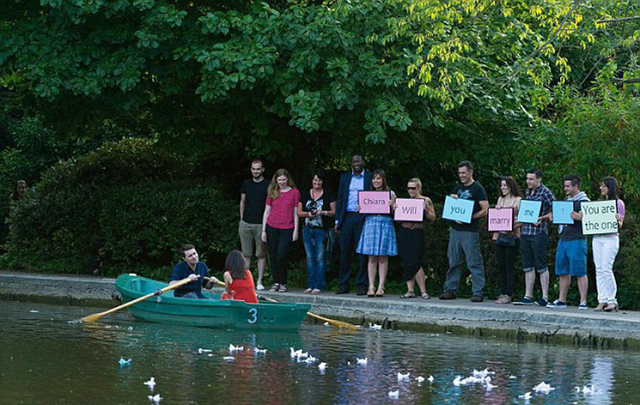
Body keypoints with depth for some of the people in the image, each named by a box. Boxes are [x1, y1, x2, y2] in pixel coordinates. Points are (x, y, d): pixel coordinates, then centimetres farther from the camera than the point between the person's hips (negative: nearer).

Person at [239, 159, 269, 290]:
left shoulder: (268, 185, 0)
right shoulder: (246, 184, 11)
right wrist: (241, 220, 11)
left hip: (261, 224, -3)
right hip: (246, 223, 3)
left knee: (261, 254, 1)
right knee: (246, 254, 4)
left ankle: (259, 281, 4)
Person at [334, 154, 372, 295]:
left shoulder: (370, 178, 6)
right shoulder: (345, 177, 15)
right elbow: (339, 199, 14)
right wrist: (337, 220, 6)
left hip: (362, 218, -3)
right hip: (346, 218, 3)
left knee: (362, 252, -3)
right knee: (345, 252, 3)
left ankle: (362, 285, 0)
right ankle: (343, 284, 7)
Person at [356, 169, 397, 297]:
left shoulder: (390, 194, 6)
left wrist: (392, 205, -15)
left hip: (385, 223, -2)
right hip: (370, 223, 2)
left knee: (383, 257, -2)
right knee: (371, 257, -1)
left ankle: (381, 287, 0)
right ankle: (371, 286, 0)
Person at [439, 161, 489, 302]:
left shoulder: (477, 189, -3)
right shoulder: (457, 189, 16)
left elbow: (485, 210, -10)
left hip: (470, 231, -7)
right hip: (455, 229, 7)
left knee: (474, 262, -6)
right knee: (453, 261, 8)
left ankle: (478, 292, -5)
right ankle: (450, 289, 13)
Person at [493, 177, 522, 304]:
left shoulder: (518, 200, -3)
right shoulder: (500, 199, 16)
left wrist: (513, 226, -21)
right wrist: (495, 234, 10)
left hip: (512, 236, -6)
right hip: (500, 235, 6)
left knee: (509, 266, -5)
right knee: (501, 265, 7)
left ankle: (508, 295, -3)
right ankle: (503, 293, 12)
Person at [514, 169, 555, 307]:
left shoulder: (545, 192, -8)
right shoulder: (527, 192, 14)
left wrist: (542, 218, -19)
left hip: (539, 232, -8)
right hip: (525, 232, 8)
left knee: (541, 266, -3)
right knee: (527, 266, 9)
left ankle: (545, 297, 0)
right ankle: (528, 297, 13)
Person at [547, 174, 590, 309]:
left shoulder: (583, 201, -6)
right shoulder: (567, 200, 20)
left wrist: (578, 217, -34)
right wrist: (554, 217, 10)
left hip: (577, 240, -8)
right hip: (563, 239, 8)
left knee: (580, 272, -7)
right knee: (563, 271, 9)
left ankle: (583, 302, -6)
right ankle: (561, 301, 15)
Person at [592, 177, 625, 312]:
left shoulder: (618, 203, 1)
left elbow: (620, 225, -2)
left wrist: (617, 220, -23)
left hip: (611, 238, -6)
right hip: (597, 238, 6)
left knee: (606, 268, -13)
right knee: (599, 269, 1)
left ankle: (612, 301, -8)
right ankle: (602, 300, 1)